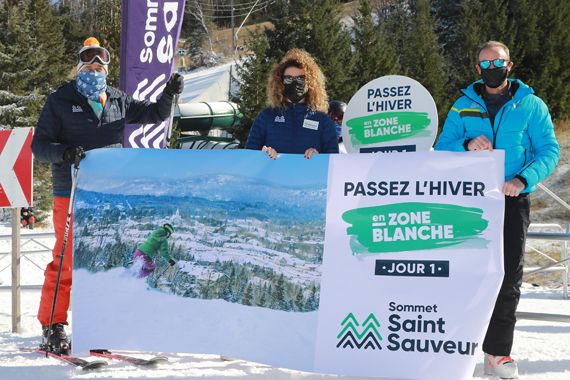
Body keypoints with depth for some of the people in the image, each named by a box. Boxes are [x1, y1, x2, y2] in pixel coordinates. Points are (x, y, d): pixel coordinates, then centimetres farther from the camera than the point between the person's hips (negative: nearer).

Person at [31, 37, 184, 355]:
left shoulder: (118, 101, 14)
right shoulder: (60, 101, 3)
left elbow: (154, 114, 21)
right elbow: (40, 145, 0)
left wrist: (169, 95, 1)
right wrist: (64, 153, -20)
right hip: (71, 193, -4)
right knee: (67, 260, -6)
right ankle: (53, 328, 2)